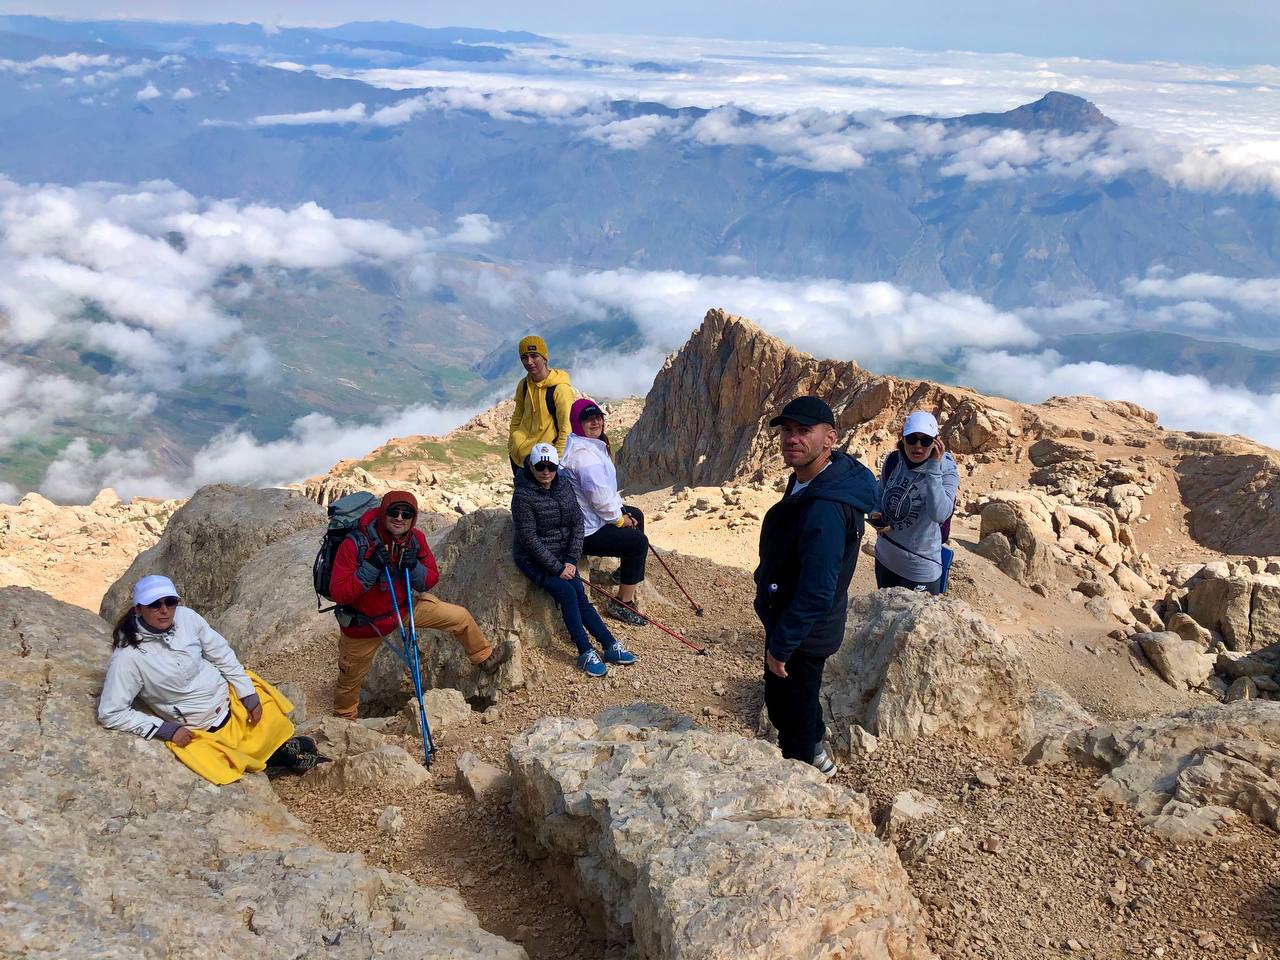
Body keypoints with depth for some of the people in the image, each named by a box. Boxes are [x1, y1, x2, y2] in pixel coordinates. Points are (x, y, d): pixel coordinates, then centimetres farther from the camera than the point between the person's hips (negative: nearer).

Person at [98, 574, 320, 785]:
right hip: (205, 730, -4)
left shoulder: (186, 617, -14)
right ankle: (286, 755, 25)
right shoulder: (128, 658, -26)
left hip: (233, 697, 4)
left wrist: (249, 695, -3)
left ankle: (284, 747, 42)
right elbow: (110, 714, -19)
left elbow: (222, 654, -2)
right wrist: (166, 730, -19)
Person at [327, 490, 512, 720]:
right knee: (350, 679, 14)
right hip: (364, 624, -4)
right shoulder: (356, 543, -30)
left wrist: (414, 568, -27)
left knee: (461, 617, 3)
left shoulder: (415, 539, -14)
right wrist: (371, 568, -40)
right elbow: (338, 593, -31)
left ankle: (484, 657, 30)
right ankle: (344, 719, 45)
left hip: (404, 607, 4)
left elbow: (431, 580, -5)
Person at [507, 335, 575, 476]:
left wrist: (557, 458, -14)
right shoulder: (523, 385, 6)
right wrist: (511, 448, 14)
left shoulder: (560, 388, -15)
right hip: (521, 456, 7)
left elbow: (566, 428, -14)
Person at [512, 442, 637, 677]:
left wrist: (571, 560, -8)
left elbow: (577, 523, 2)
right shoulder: (522, 496, -17)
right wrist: (557, 568, -18)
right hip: (533, 559, -5)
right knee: (567, 593, -23)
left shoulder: (564, 486, 0)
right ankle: (586, 653, -19)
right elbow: (529, 539, -18)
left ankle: (610, 645, -12)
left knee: (580, 595, -13)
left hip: (562, 556, 5)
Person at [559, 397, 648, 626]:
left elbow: (607, 487, 16)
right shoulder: (583, 452, -26)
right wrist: (619, 518, -15)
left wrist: (621, 509, 7)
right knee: (638, 540, -8)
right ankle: (623, 603, 0)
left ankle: (626, 572, 42)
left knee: (636, 515, 26)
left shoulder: (593, 445, 9)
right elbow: (598, 495, -29)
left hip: (588, 516, 11)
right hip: (585, 532, -11)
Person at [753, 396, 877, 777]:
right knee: (783, 700, 29)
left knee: (791, 708, 11)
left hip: (802, 632, -10)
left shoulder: (825, 509, -33)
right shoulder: (809, 480, 0)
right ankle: (815, 753, 51)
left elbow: (816, 593, -32)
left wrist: (780, 646, -22)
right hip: (789, 618, 10)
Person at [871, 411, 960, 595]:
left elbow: (939, 514, -35)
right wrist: (875, 514, -9)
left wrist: (933, 467, -35)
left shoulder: (945, 471, -18)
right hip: (884, 558, 5)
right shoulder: (893, 461, -6)